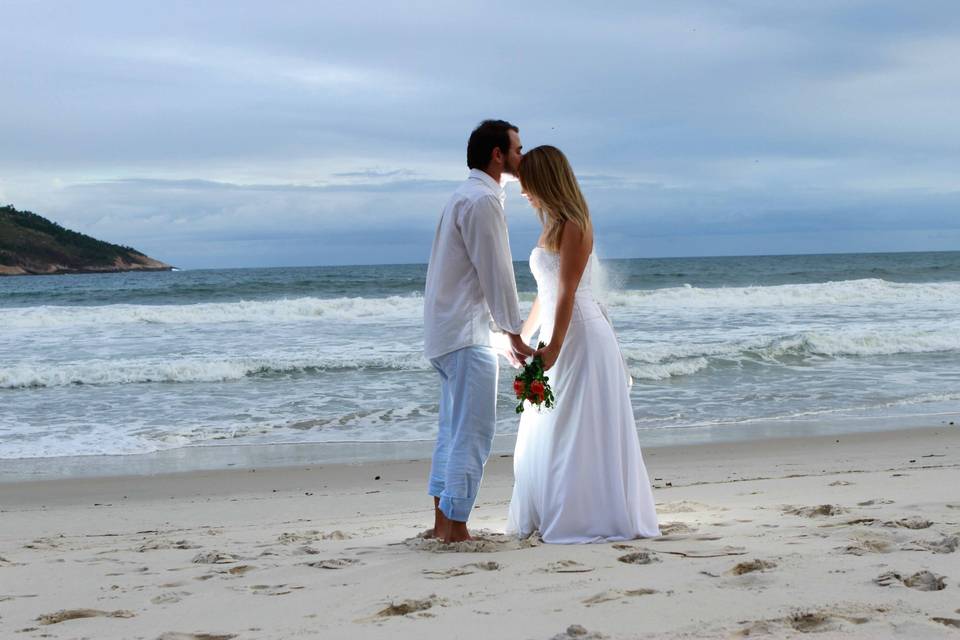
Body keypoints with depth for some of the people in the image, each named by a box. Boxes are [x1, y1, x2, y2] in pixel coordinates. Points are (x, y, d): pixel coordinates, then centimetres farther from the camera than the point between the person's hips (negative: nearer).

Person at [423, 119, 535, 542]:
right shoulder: (483, 200, -14)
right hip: (466, 333, -11)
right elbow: (496, 274, -15)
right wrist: (515, 336, -10)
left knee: (454, 428, 13)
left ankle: (442, 521, 17)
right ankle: (455, 528, -8)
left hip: (447, 330, 11)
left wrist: (506, 331, 21)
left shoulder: (467, 196, 19)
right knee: (474, 431, -9)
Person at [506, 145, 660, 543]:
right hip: (561, 338, 10)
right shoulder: (553, 225, 15)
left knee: (580, 431, -5)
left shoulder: (573, 226, -13)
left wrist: (554, 347, -23)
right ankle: (554, 515, 20)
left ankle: (591, 518, 2)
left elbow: (567, 293, -19)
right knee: (548, 432, 13)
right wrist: (523, 335, 27)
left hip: (580, 338, -10)